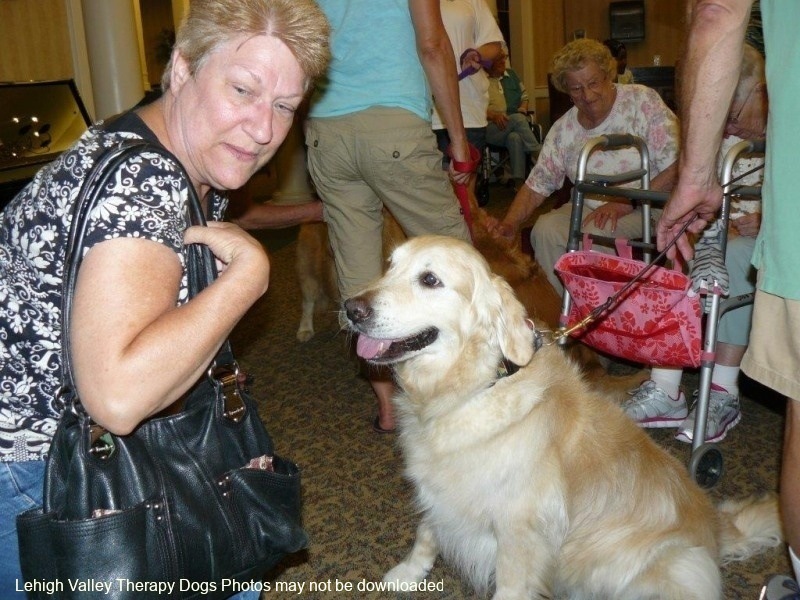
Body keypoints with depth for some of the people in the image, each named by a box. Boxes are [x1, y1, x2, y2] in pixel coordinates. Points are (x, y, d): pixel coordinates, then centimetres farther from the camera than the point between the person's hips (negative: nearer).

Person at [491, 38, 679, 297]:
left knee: (593, 234, -32)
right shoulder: (563, 129, 5)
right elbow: (537, 185, 6)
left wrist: (627, 203, -21)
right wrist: (509, 224, -11)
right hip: (589, 208, 4)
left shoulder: (644, 102, -7)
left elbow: (676, 167, -13)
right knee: (545, 229, -23)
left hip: (645, 208, -4)